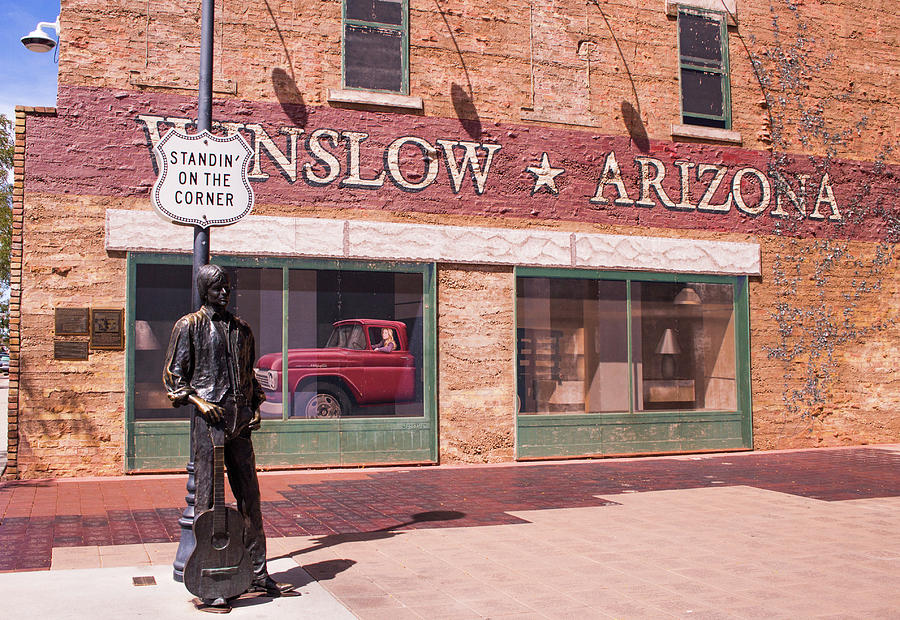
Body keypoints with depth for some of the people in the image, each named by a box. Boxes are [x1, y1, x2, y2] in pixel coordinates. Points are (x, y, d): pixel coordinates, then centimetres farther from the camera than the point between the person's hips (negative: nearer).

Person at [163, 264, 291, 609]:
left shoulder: (241, 329, 17)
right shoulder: (190, 326, 2)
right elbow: (173, 374, 2)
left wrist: (255, 406, 11)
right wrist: (199, 402, -11)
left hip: (240, 420, 5)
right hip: (208, 416, -5)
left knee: (249, 496, 7)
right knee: (207, 498, -3)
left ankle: (257, 574, 15)